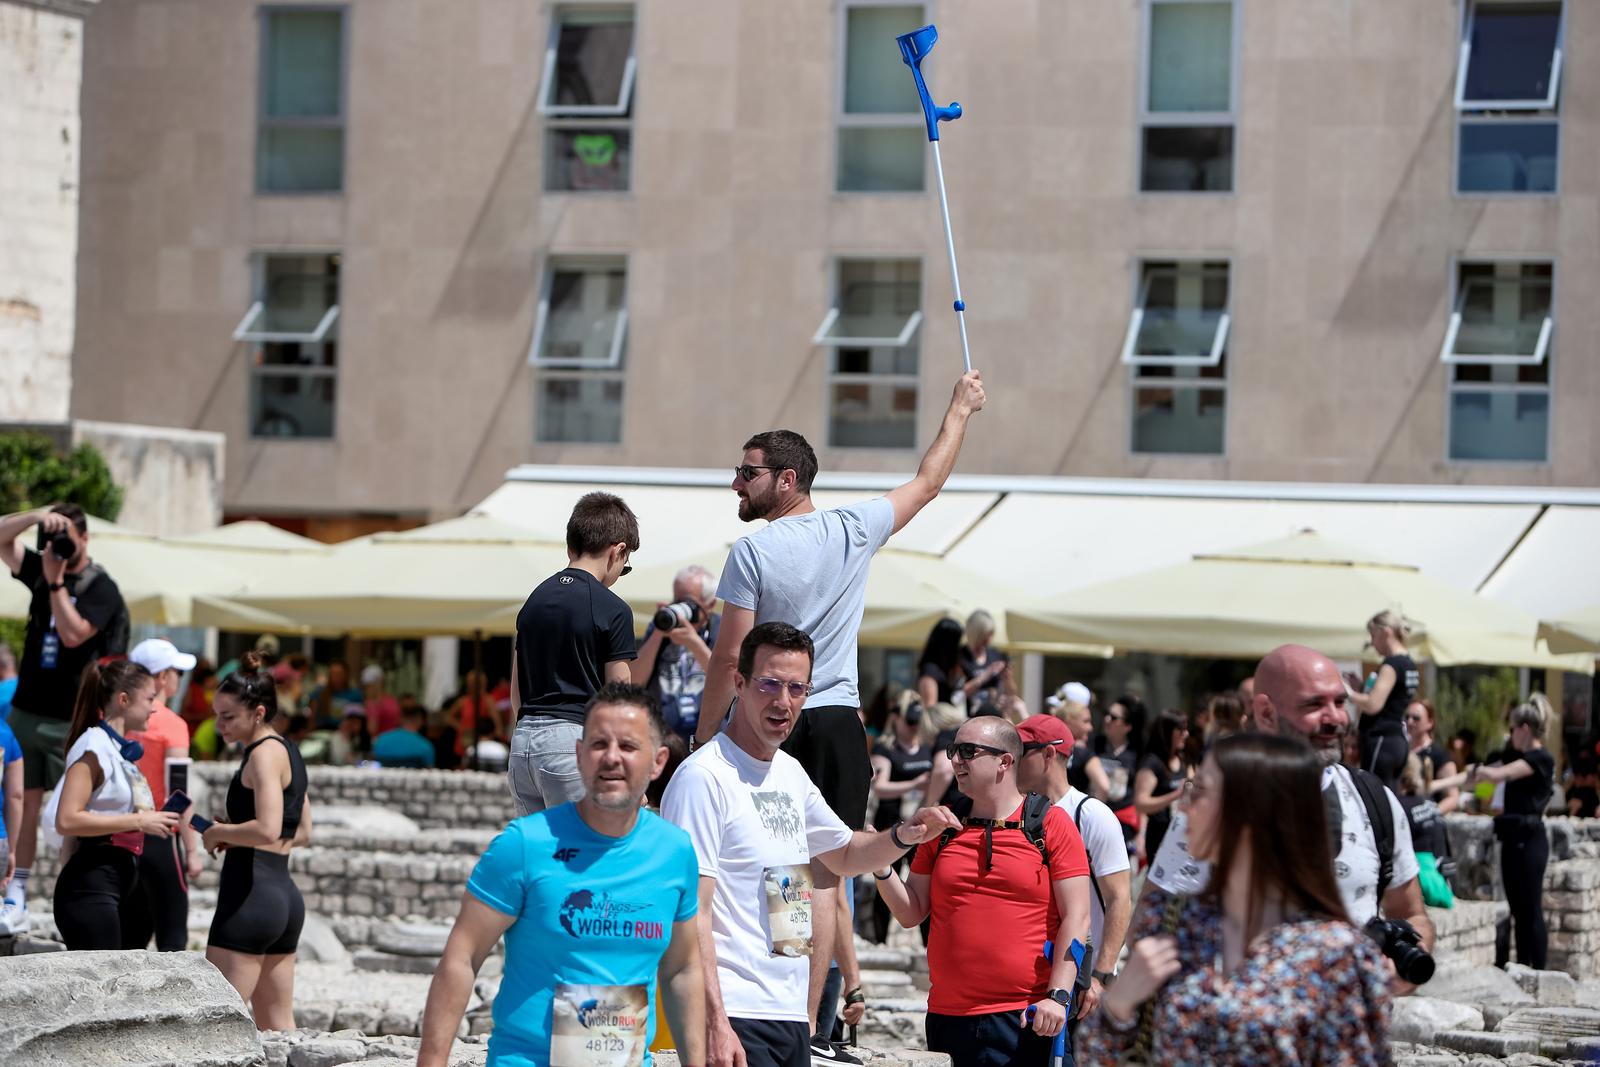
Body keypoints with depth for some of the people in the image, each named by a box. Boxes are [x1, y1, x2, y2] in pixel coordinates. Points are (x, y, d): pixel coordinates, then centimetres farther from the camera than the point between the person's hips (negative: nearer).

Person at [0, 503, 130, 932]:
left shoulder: (101, 587, -7)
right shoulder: (40, 569, 10)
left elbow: (72, 634, -19)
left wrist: (56, 582, -19)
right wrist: (37, 514, -10)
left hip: (71, 720, -5)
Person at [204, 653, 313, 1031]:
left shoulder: (264, 754, -12)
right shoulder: (288, 752, 16)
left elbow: (267, 829, -25)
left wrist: (220, 832, -10)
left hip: (251, 893, -10)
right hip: (285, 895, 10)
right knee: (278, 1027, 12)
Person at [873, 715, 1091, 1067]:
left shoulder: (1050, 823, 1)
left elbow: (1076, 917, -4)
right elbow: (912, 913, 14)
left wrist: (1058, 996, -13)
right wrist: (882, 869, -4)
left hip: (1026, 1020, -4)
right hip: (947, 1019, 5)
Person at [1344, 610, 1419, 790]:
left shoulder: (1392, 665, -13)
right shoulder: (1409, 665, 15)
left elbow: (1373, 705, -21)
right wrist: (1361, 688, 13)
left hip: (1381, 741, -10)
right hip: (1397, 740, 10)